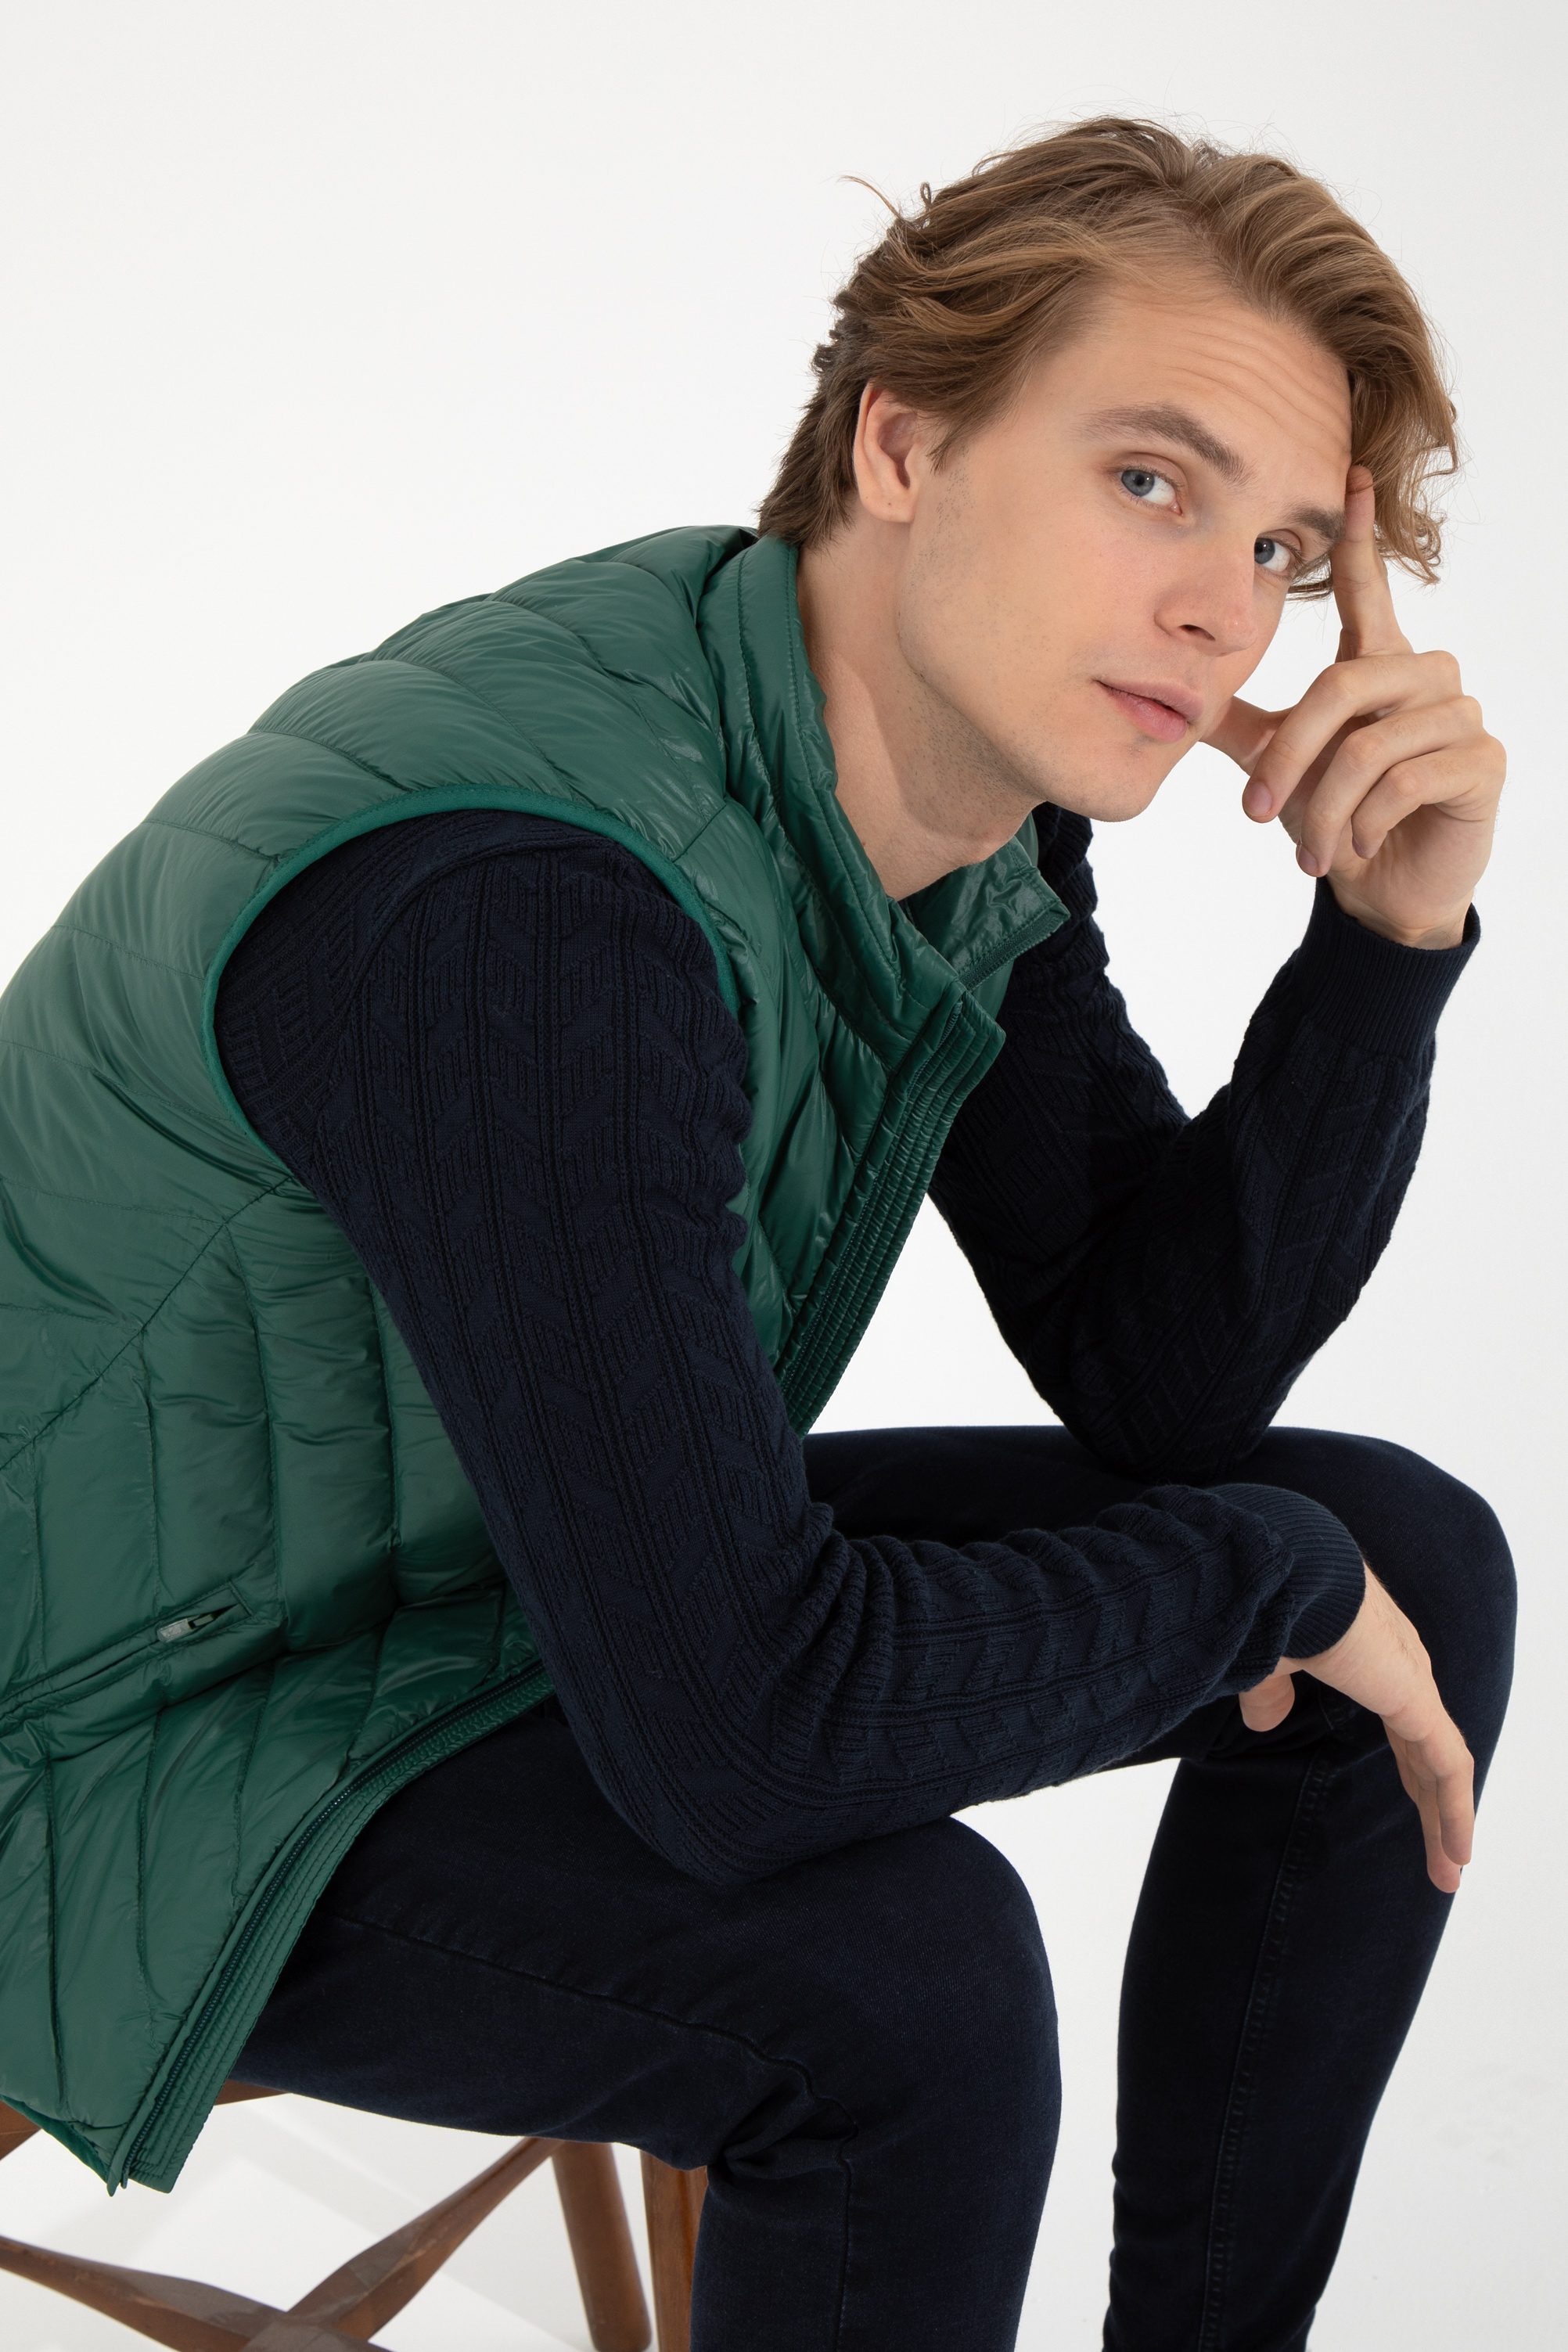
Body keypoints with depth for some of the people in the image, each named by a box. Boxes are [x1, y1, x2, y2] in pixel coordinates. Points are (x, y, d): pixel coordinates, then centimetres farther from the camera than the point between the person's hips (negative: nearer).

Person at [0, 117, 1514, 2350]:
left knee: (1426, 1570, 1)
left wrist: (1394, 935, -16)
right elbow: (736, 1730, -38)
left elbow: (1162, 1375, -2)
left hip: (571, 1575, 8)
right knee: (900, 1975, -36)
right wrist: (1275, 1575, -22)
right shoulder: (523, 900, -35)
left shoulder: (972, 782, -6)